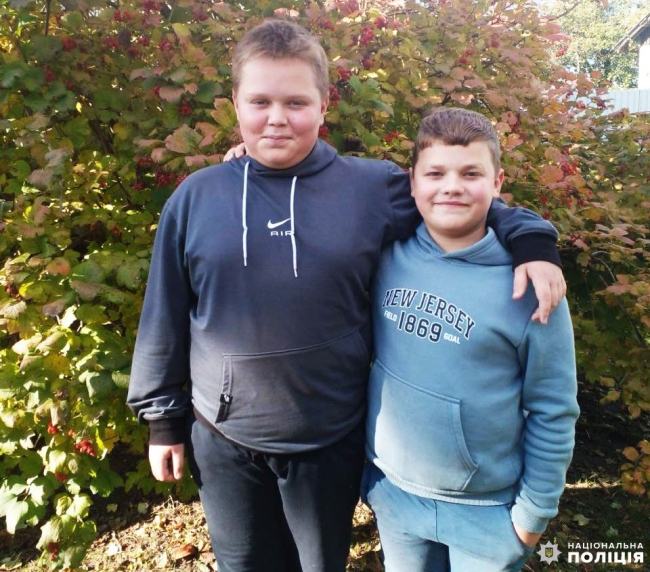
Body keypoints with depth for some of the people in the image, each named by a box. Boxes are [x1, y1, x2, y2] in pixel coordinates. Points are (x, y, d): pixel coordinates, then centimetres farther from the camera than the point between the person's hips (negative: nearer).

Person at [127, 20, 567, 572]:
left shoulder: (373, 187, -8)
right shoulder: (195, 197, -6)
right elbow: (164, 319, 0)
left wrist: (531, 240, -13)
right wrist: (162, 418, 5)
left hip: (331, 440, 0)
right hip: (222, 441, 1)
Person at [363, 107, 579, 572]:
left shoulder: (528, 285, -16)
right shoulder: (386, 258, -9)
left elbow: (553, 412, -10)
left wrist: (535, 509, -5)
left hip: (486, 513, -2)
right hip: (392, 491, 3)